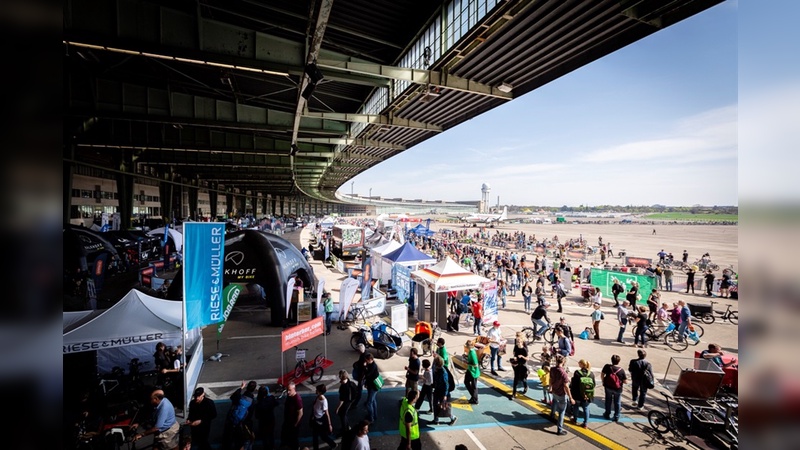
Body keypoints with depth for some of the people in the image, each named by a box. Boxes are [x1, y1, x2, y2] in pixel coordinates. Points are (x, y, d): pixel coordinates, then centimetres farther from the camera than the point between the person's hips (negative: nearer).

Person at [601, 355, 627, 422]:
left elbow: (602, 375, -9)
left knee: (608, 401, 18)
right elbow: (625, 381, -12)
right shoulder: (621, 370, -16)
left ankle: (607, 415, 29)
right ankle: (616, 417, 25)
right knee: (617, 403, 17)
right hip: (618, 389, -1)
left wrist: (603, 382, 7)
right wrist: (621, 380, 10)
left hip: (608, 387, 1)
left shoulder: (607, 367, -15)